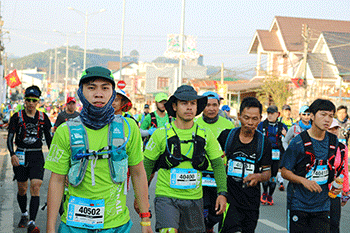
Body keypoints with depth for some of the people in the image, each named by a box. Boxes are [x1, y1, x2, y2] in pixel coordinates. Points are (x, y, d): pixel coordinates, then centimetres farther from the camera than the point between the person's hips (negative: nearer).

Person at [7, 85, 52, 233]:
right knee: (22, 189, 10)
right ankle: (24, 215, 35)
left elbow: (49, 138, 11)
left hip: (37, 156, 0)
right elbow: (10, 137, -2)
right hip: (21, 156, 0)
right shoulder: (17, 117, -1)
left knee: (35, 187, -13)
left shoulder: (43, 118, 3)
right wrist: (12, 154, -17)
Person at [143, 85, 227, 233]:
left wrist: (222, 193, -5)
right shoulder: (161, 134, -5)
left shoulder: (205, 135, 2)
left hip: (194, 199, 3)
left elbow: (218, 165, 7)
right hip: (166, 197, -3)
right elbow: (147, 165, 4)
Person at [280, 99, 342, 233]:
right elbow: (284, 172, -5)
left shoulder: (333, 142, 6)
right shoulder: (298, 142, -9)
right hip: (298, 204, -4)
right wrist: (303, 180, -21)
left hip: (322, 205, 4)